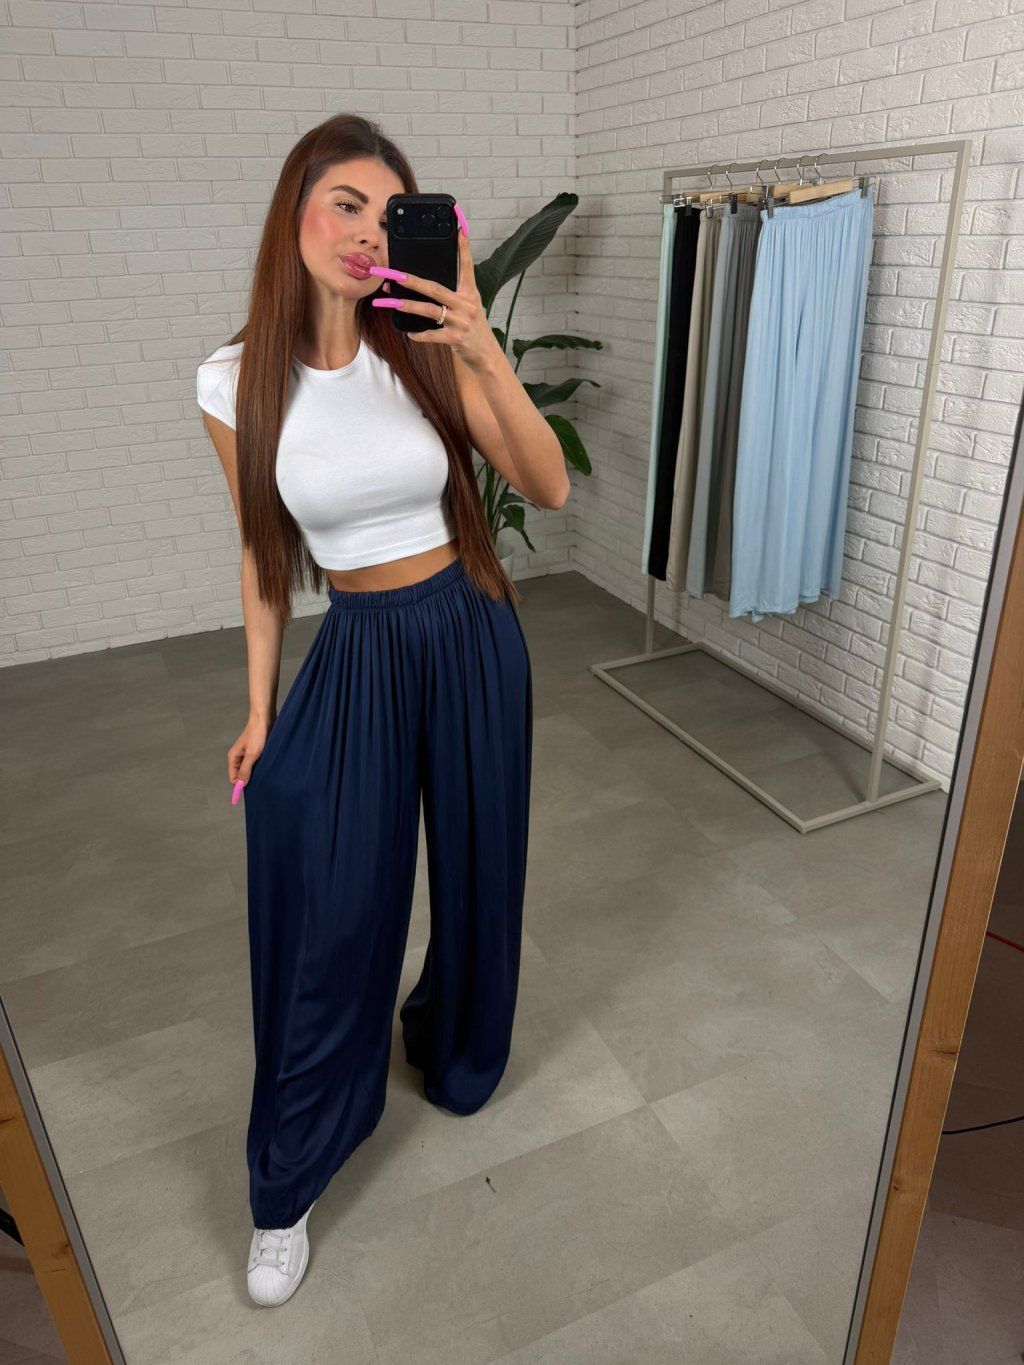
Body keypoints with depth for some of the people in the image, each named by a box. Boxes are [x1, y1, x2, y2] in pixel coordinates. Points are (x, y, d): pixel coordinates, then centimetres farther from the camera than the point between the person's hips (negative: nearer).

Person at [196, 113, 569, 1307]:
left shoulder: (428, 350, -6)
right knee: (330, 918, 2)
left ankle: (456, 1052, 51)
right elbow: (262, 556, 3)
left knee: (475, 872, 17)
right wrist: (260, 707, 6)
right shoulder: (236, 381, -6)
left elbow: (549, 489, -12)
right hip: (355, 652, -1)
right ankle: (284, 1194, 26)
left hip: (471, 637, 1)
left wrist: (485, 354, -26)